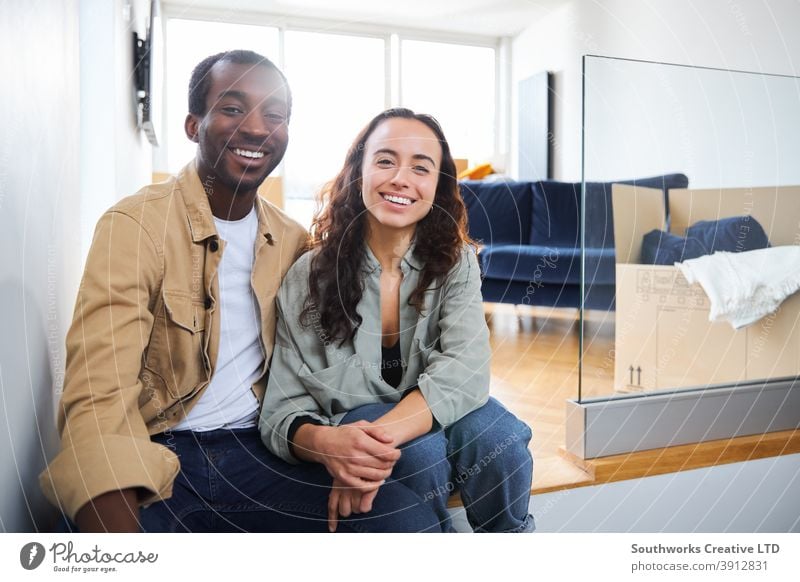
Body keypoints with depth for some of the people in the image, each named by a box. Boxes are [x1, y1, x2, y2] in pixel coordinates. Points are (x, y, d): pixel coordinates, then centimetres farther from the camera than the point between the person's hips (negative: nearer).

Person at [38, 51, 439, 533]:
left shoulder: (293, 240, 6)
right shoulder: (136, 225, -10)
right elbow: (99, 402, -19)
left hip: (255, 454, 4)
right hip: (155, 459, -3)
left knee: (410, 516, -18)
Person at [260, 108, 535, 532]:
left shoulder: (456, 263, -7)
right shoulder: (310, 276, -11)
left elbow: (464, 370, -24)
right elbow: (284, 410, -13)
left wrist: (380, 441, -40)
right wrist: (326, 443, -37)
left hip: (438, 416, 2)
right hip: (352, 423, -1)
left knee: (498, 441, -29)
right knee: (423, 450, -32)